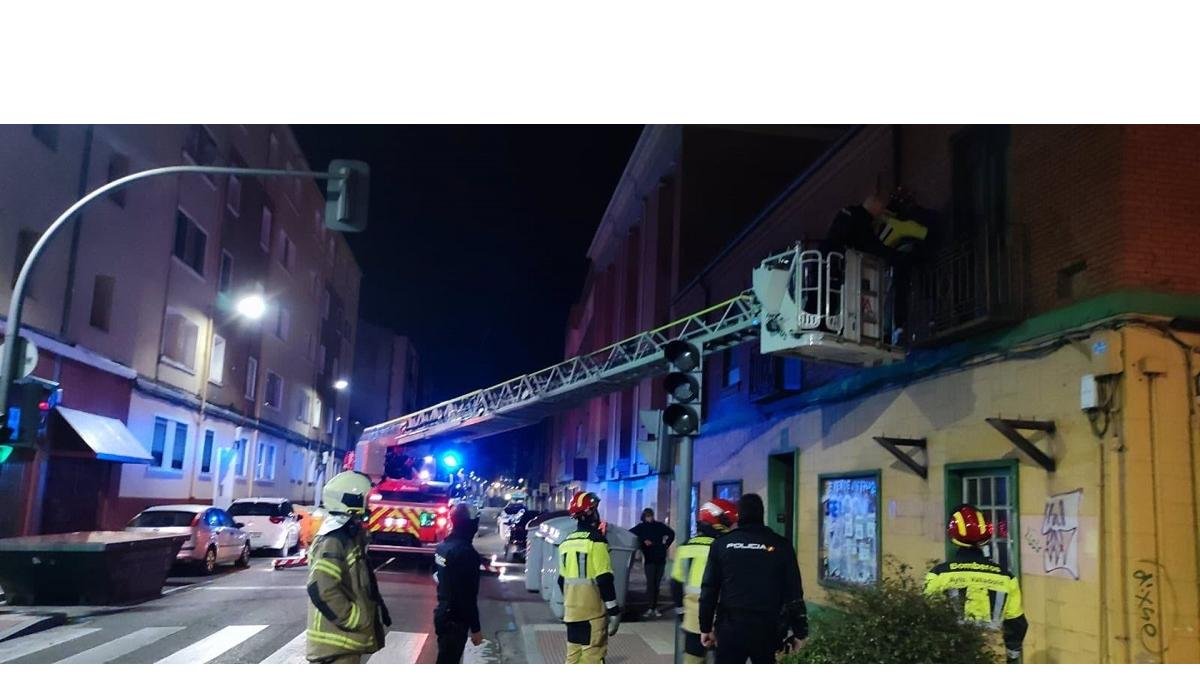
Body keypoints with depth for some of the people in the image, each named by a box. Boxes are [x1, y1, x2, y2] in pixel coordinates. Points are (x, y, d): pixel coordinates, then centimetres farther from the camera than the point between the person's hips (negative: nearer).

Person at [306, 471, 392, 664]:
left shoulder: (349, 537, 13)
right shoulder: (332, 541, -19)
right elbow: (321, 590, -30)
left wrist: (378, 605, 18)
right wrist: (354, 619, -22)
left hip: (345, 637, 11)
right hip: (336, 639, -11)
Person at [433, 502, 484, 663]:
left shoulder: (442, 545, 4)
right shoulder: (466, 552, -24)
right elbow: (468, 596, -23)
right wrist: (475, 628, -16)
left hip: (442, 613, 9)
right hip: (455, 619, -9)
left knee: (447, 659, 21)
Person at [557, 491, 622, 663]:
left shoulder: (566, 542, 10)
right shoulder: (596, 541, -12)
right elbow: (604, 579, -17)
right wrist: (614, 611, -12)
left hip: (571, 610, 7)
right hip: (592, 610, -7)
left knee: (573, 654, 14)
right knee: (593, 655, -4)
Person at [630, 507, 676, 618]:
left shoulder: (660, 526, 8)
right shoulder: (641, 527, 1)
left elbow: (671, 534, 22)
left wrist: (666, 545, 12)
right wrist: (643, 542, -13)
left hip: (660, 558, 3)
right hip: (649, 559, -3)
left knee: (657, 583, 6)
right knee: (651, 583, -12)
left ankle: (654, 607, 13)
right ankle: (652, 608, -13)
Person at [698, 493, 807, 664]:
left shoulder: (722, 544, 3)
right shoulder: (780, 545, 1)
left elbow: (709, 590, 4)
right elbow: (794, 593, 0)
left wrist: (706, 627, 11)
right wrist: (800, 631, 7)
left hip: (731, 627, 0)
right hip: (768, 629, 0)